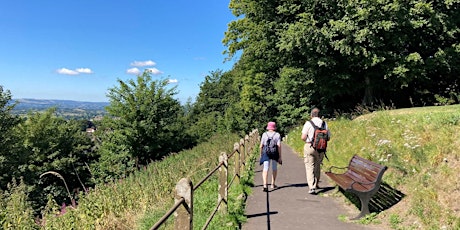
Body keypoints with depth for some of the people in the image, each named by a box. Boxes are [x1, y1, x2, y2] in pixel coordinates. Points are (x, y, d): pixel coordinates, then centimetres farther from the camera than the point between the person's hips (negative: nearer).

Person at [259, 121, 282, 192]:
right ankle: (273, 184, 28)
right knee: (274, 168, 19)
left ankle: (265, 184, -19)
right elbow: (279, 146, -8)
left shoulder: (264, 134, 2)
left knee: (265, 169, -2)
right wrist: (280, 157, -5)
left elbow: (261, 146, 1)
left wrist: (261, 154, 12)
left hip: (266, 153, 0)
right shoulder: (277, 135, -1)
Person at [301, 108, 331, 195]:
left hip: (309, 146, -4)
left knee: (310, 167, 1)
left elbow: (303, 137, -12)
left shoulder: (308, 123, -9)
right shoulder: (324, 124, 2)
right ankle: (316, 184, 35)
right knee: (317, 166, 21)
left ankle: (312, 187, -9)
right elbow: (328, 137, 6)